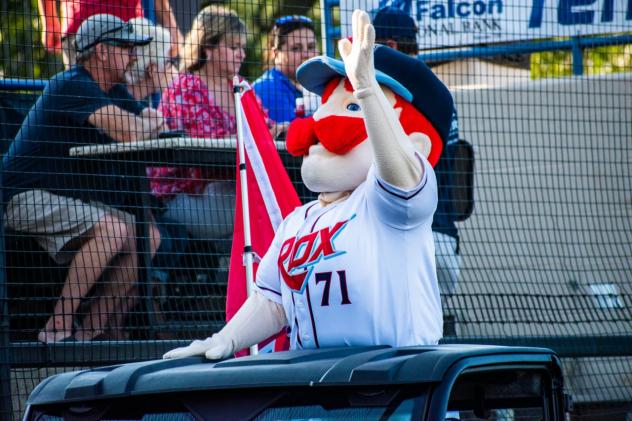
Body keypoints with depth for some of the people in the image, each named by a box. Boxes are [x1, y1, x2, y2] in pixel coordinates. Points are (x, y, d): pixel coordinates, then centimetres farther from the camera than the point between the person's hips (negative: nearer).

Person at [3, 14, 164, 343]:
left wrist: (146, 123, -5)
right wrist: (150, 124, -6)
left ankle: (93, 330, -2)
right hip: (29, 198, -10)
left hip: (72, 200, 10)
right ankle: (58, 327, -23)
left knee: (147, 236, -2)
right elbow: (128, 133, -27)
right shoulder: (73, 85, -17)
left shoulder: (97, 91, 17)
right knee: (112, 230, -31)